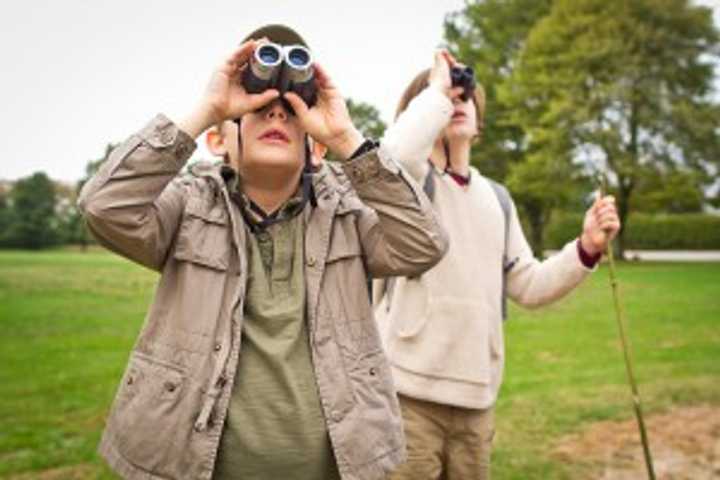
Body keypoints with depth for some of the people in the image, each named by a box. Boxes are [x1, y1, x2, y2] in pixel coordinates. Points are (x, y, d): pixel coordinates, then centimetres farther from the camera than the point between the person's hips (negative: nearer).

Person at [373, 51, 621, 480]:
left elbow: (528, 286, 13)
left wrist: (587, 248, -2)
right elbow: (396, 154, -31)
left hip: (477, 395, 6)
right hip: (408, 390, -5)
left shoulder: (497, 198, 12)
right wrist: (436, 87, -15)